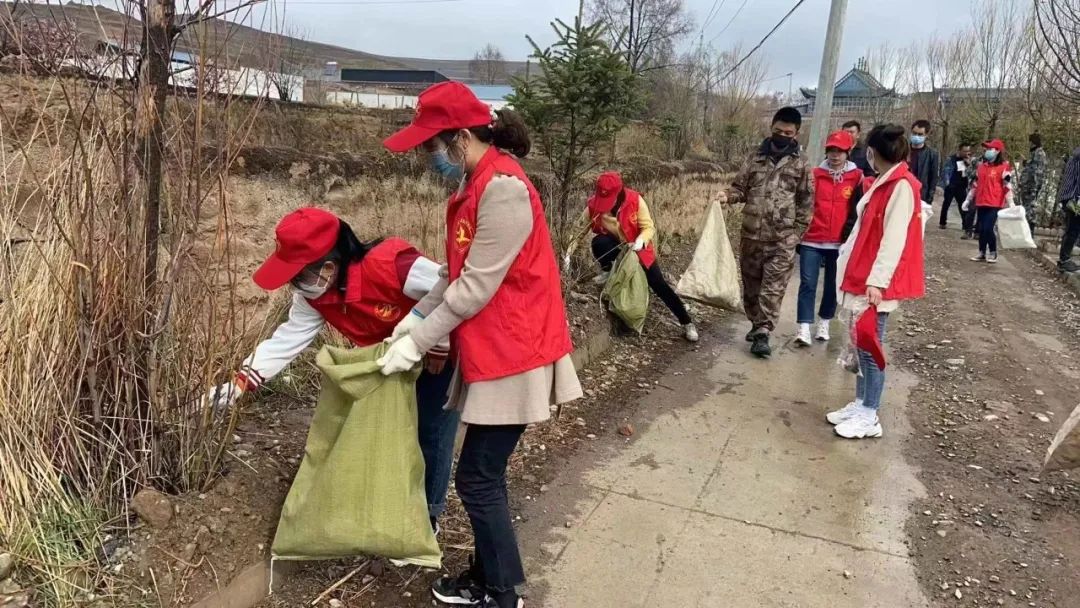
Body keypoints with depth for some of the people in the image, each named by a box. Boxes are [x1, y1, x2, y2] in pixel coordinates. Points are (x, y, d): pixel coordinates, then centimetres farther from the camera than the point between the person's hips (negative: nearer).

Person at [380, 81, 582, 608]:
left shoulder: (503, 188, -21)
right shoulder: (478, 184, 10)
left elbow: (476, 287, -22)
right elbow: (458, 272, 14)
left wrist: (417, 343, -14)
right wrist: (416, 318, 3)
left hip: (512, 353, -9)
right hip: (491, 349, 9)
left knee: (478, 479, 1)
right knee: (483, 474, 17)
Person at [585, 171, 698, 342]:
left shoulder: (635, 200, -24)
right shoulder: (593, 204, -21)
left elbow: (649, 227, -16)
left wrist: (641, 240, -37)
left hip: (637, 246, -1)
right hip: (614, 246, 1)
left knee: (660, 286, -5)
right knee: (598, 243, -34)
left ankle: (687, 323, 9)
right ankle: (607, 272, -2)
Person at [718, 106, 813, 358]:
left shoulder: (801, 164, 1)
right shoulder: (756, 158, 8)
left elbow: (806, 203, 2)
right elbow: (741, 187, 10)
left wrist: (797, 233, -4)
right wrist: (727, 195, -12)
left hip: (782, 238, -3)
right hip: (752, 234, 3)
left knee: (773, 287, -6)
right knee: (751, 283, 12)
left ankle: (762, 334, -4)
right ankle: (757, 324, 28)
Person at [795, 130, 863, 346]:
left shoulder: (857, 177, 1)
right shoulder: (815, 174, 2)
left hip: (839, 242, 1)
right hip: (812, 240, 0)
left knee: (833, 285, 11)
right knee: (808, 283, -5)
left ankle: (824, 324, 26)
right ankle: (804, 328, -5)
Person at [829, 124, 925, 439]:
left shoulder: (901, 186, -15)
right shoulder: (885, 183, 13)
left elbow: (894, 239, -21)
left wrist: (877, 280, -25)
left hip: (877, 283, -9)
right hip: (864, 278, 9)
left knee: (870, 347, -2)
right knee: (862, 345, 14)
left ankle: (869, 417, 7)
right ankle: (860, 404, 25)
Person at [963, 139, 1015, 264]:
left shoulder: (1004, 166, -6)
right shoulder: (982, 165, 13)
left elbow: (1008, 186, -10)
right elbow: (975, 184, 20)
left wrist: (1010, 202, -15)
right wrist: (968, 199, 20)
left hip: (995, 204, -6)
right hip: (980, 203, 6)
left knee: (989, 228, -11)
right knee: (980, 228, 8)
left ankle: (993, 253, 6)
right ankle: (982, 253, 20)